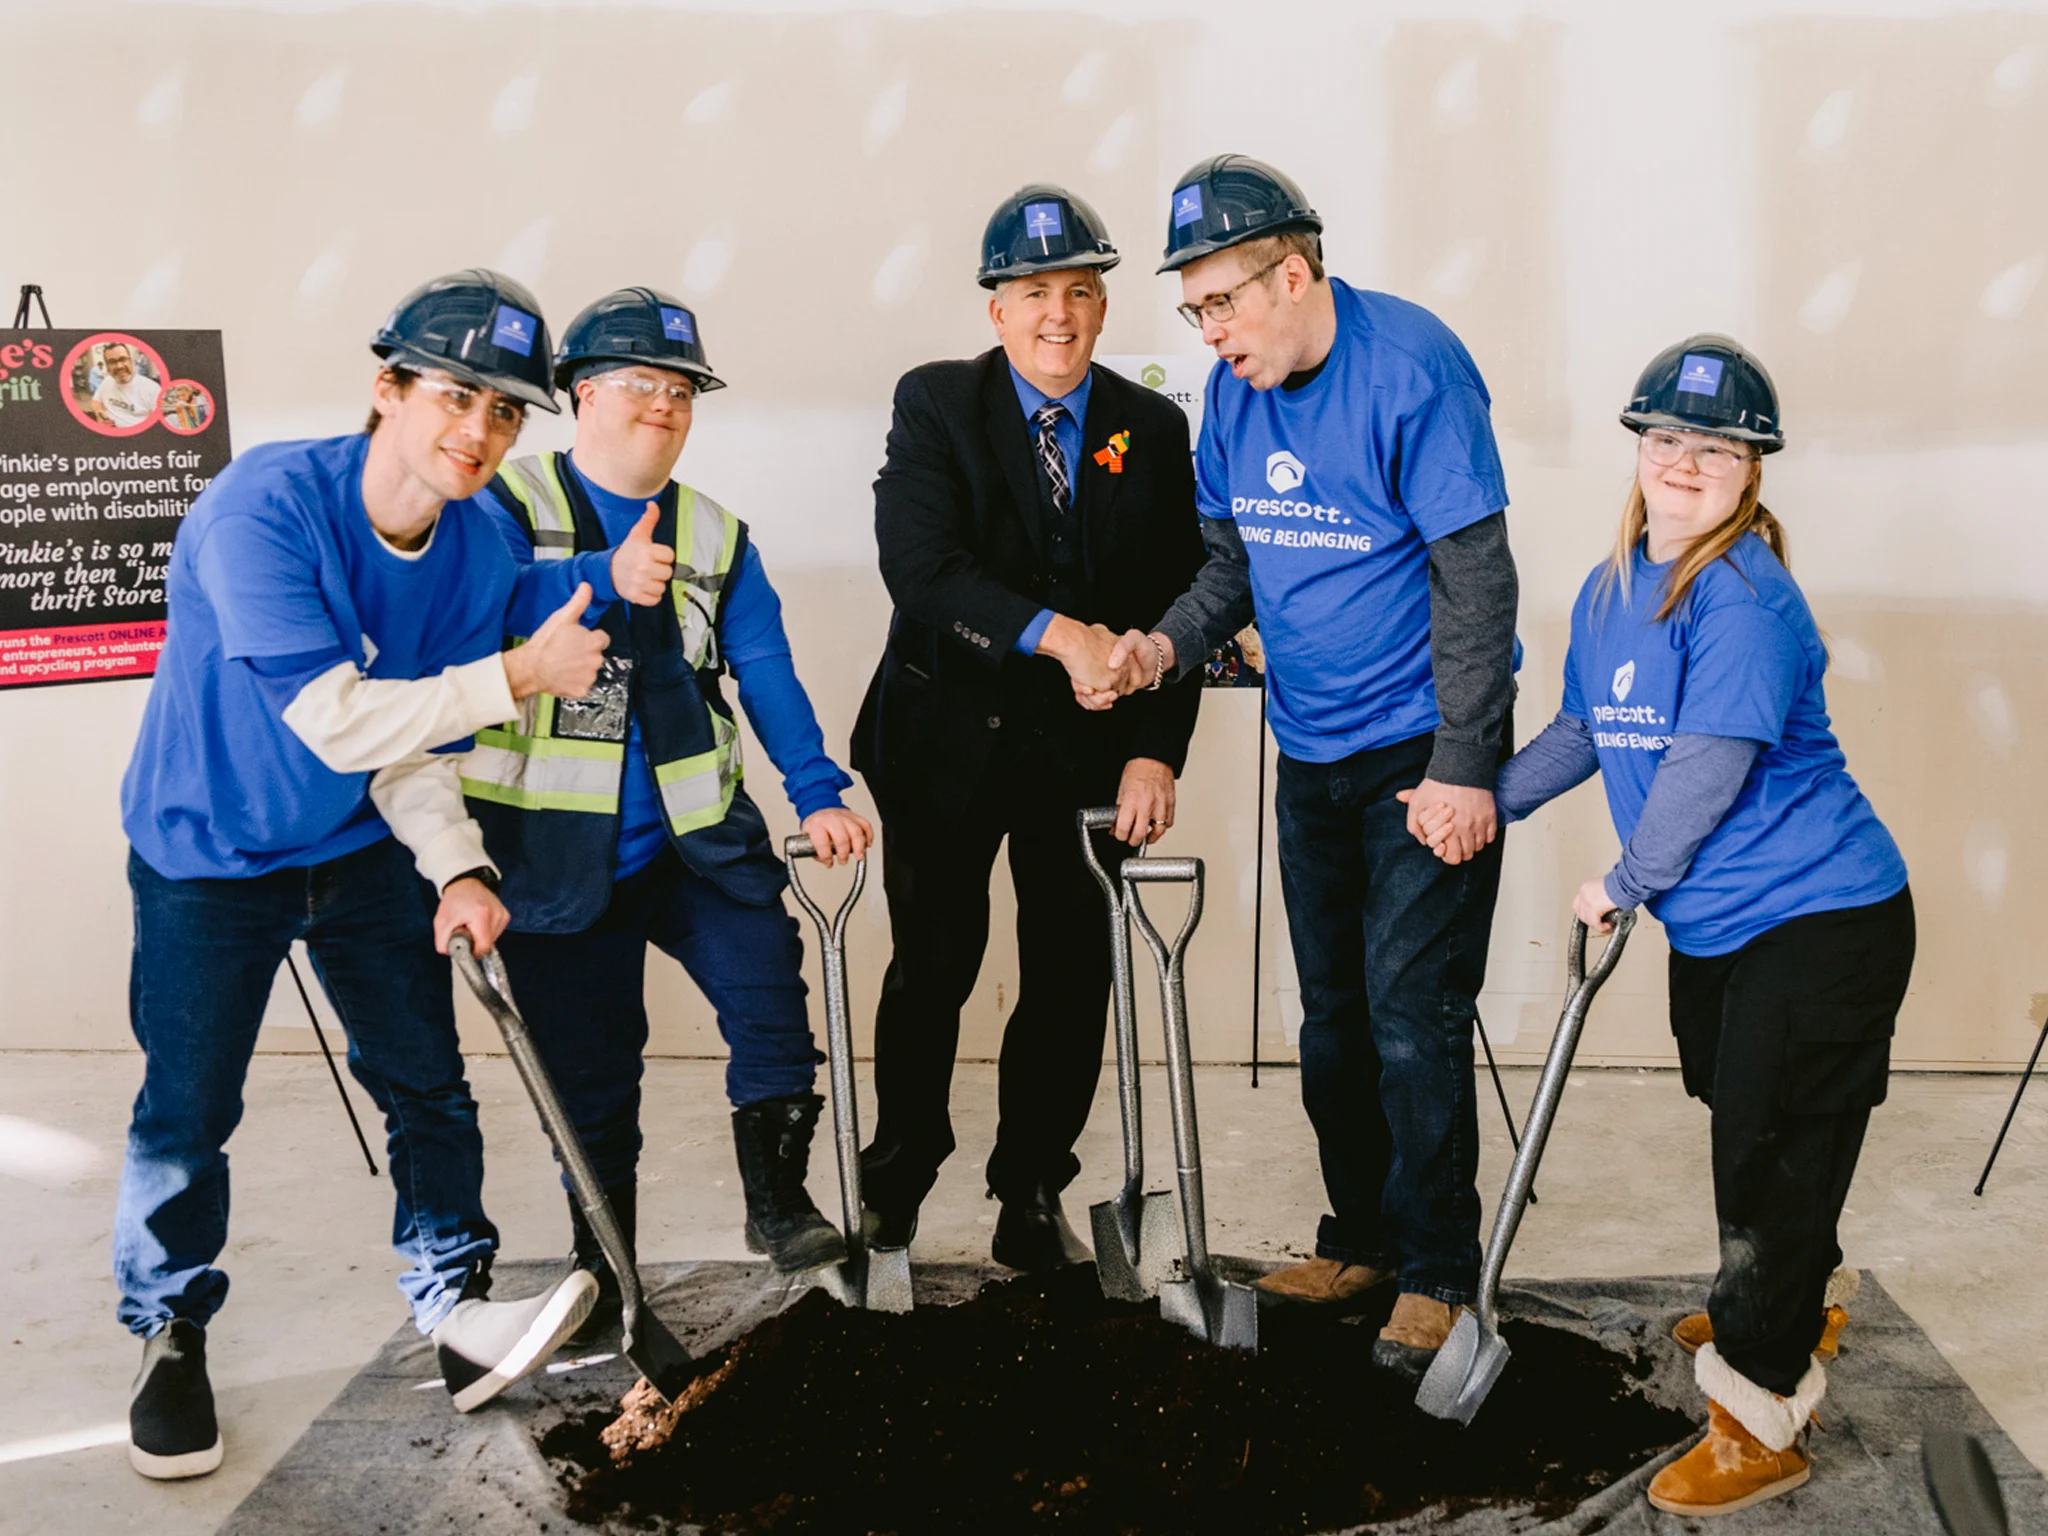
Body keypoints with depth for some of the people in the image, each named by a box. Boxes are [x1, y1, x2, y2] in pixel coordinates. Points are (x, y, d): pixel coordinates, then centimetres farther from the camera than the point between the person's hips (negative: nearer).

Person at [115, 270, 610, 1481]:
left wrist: (456, 868, -20)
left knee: (428, 1081, 2)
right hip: (210, 851, -4)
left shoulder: (479, 551, -10)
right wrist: (518, 677, -30)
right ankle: (171, 1333, 22)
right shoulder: (264, 506, -28)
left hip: (366, 848, 5)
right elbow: (338, 722, -31)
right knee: (187, 1112, 1)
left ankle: (458, 1307, 16)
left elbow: (417, 746, -5)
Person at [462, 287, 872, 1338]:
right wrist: (605, 580, -29)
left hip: (692, 835, 3)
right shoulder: (511, 505, 1)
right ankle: (600, 1269, 24)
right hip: (553, 848, -2)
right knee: (587, 1062, 6)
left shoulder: (717, 540, 12)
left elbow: (768, 677, 3)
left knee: (767, 973, -18)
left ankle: (776, 1202, -1)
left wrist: (817, 795, -8)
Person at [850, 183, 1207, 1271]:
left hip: (1087, 744, 2)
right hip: (949, 738, -2)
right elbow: (921, 567, -18)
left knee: (1074, 974, 5)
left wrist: (1155, 752, -8)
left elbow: (1177, 606, 3)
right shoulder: (935, 405, -4)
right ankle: (895, 1182, 26)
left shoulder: (1154, 430, 4)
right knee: (932, 965, 5)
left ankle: (1032, 1193, 22)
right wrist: (1055, 634, -29)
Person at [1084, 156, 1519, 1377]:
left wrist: (1460, 766, -20)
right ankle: (1362, 1241, 28)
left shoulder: (1411, 364, -17)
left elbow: (1474, 574, -18)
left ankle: (1440, 1272, 9)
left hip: (1423, 750, -7)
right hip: (1311, 749, 7)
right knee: (1333, 1013, 14)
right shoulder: (1234, 388, 4)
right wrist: (1167, 646, -9)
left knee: (1411, 1013, -6)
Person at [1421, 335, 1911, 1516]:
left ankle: (1760, 1420, 7)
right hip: (1713, 925, 9)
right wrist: (1485, 801, 5)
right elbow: (1587, 731, 17)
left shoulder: (1746, 598, -21)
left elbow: (1708, 768, -23)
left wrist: (1624, 886, -11)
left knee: (1774, 1149, -4)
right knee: (1741, 1123, 24)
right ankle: (1805, 1305, 48)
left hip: (1820, 918, -9)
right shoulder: (1609, 592, 6)